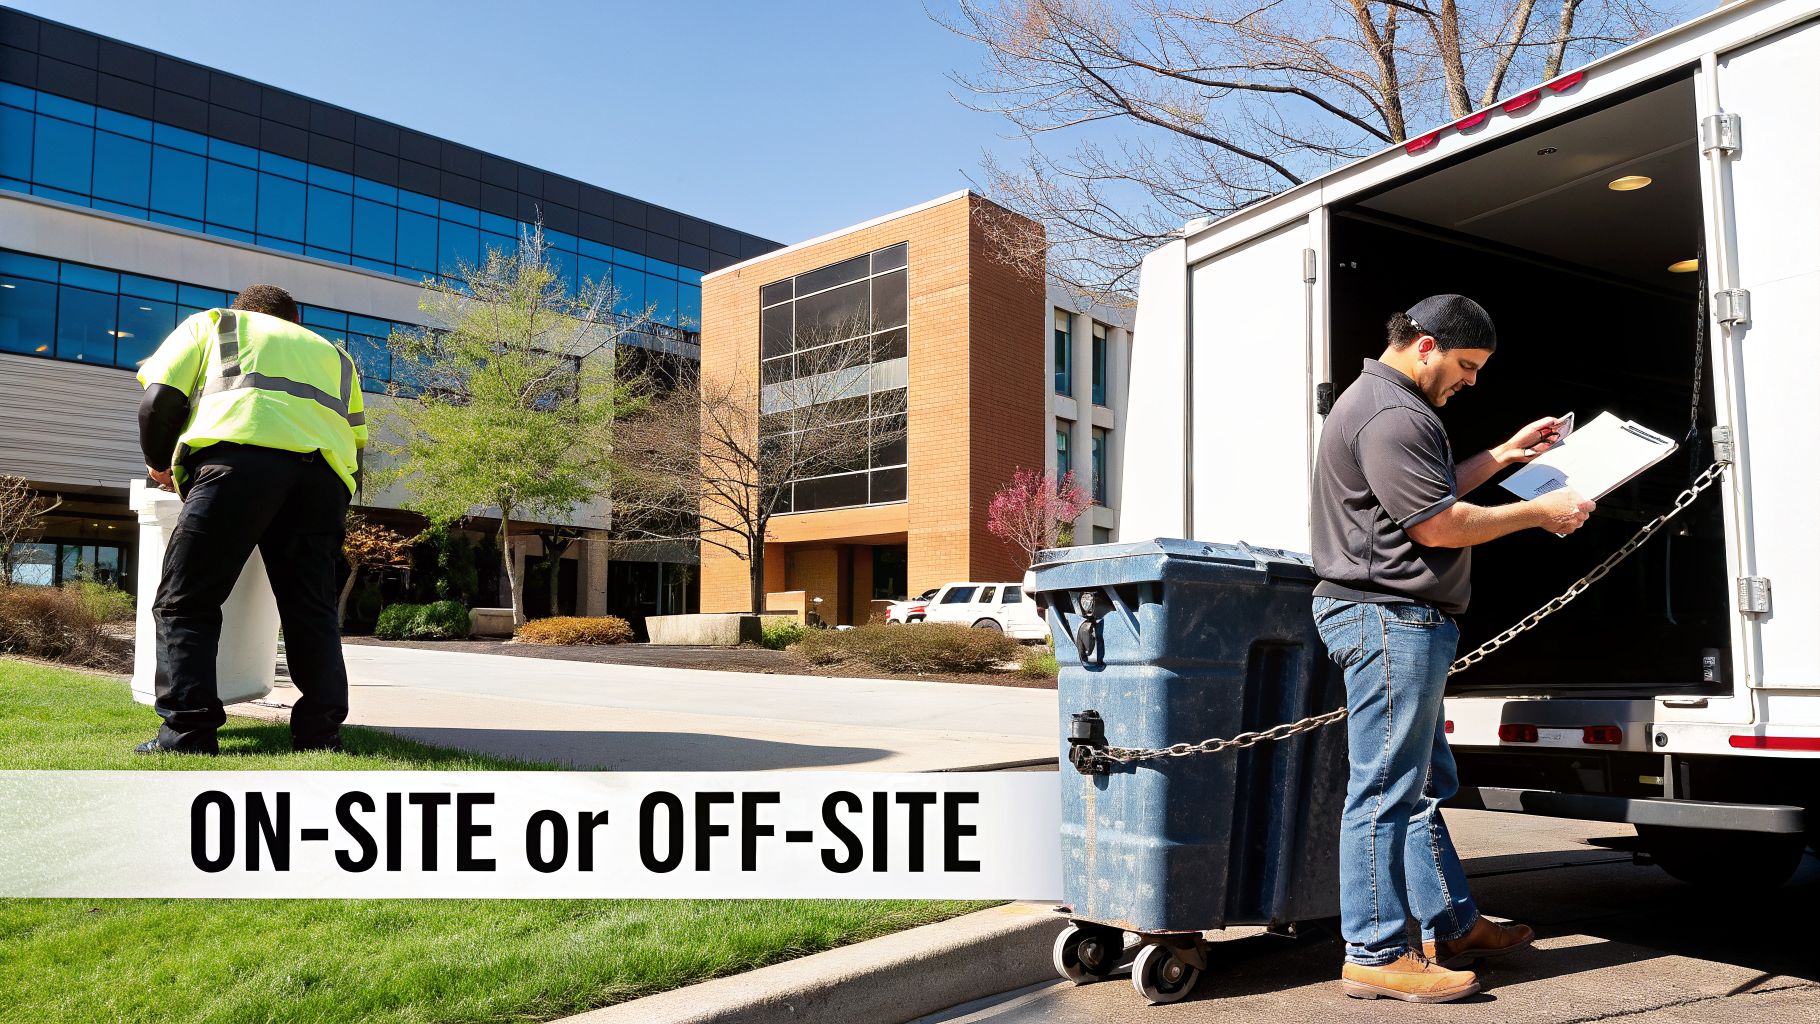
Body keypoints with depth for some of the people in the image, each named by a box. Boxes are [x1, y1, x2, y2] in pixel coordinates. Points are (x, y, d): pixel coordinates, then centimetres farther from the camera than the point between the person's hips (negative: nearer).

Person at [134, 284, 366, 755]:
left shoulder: (210, 323, 29)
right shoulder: (333, 353, 38)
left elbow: (160, 401, 15)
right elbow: (356, 440, 25)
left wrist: (159, 463, 31)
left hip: (238, 457, -3)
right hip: (326, 476, 3)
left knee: (185, 602, 3)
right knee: (311, 610, 8)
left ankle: (188, 731, -6)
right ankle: (320, 733, 2)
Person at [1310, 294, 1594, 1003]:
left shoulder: (1393, 405, 21)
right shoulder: (1389, 414, -16)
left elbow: (1435, 492, 29)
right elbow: (1438, 525, -18)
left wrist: (1503, 455, 25)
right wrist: (1539, 512, -7)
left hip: (1406, 623, 12)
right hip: (1388, 618, -12)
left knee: (1425, 782, 18)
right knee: (1386, 789, -7)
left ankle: (1452, 927, 29)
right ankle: (1374, 956, -1)